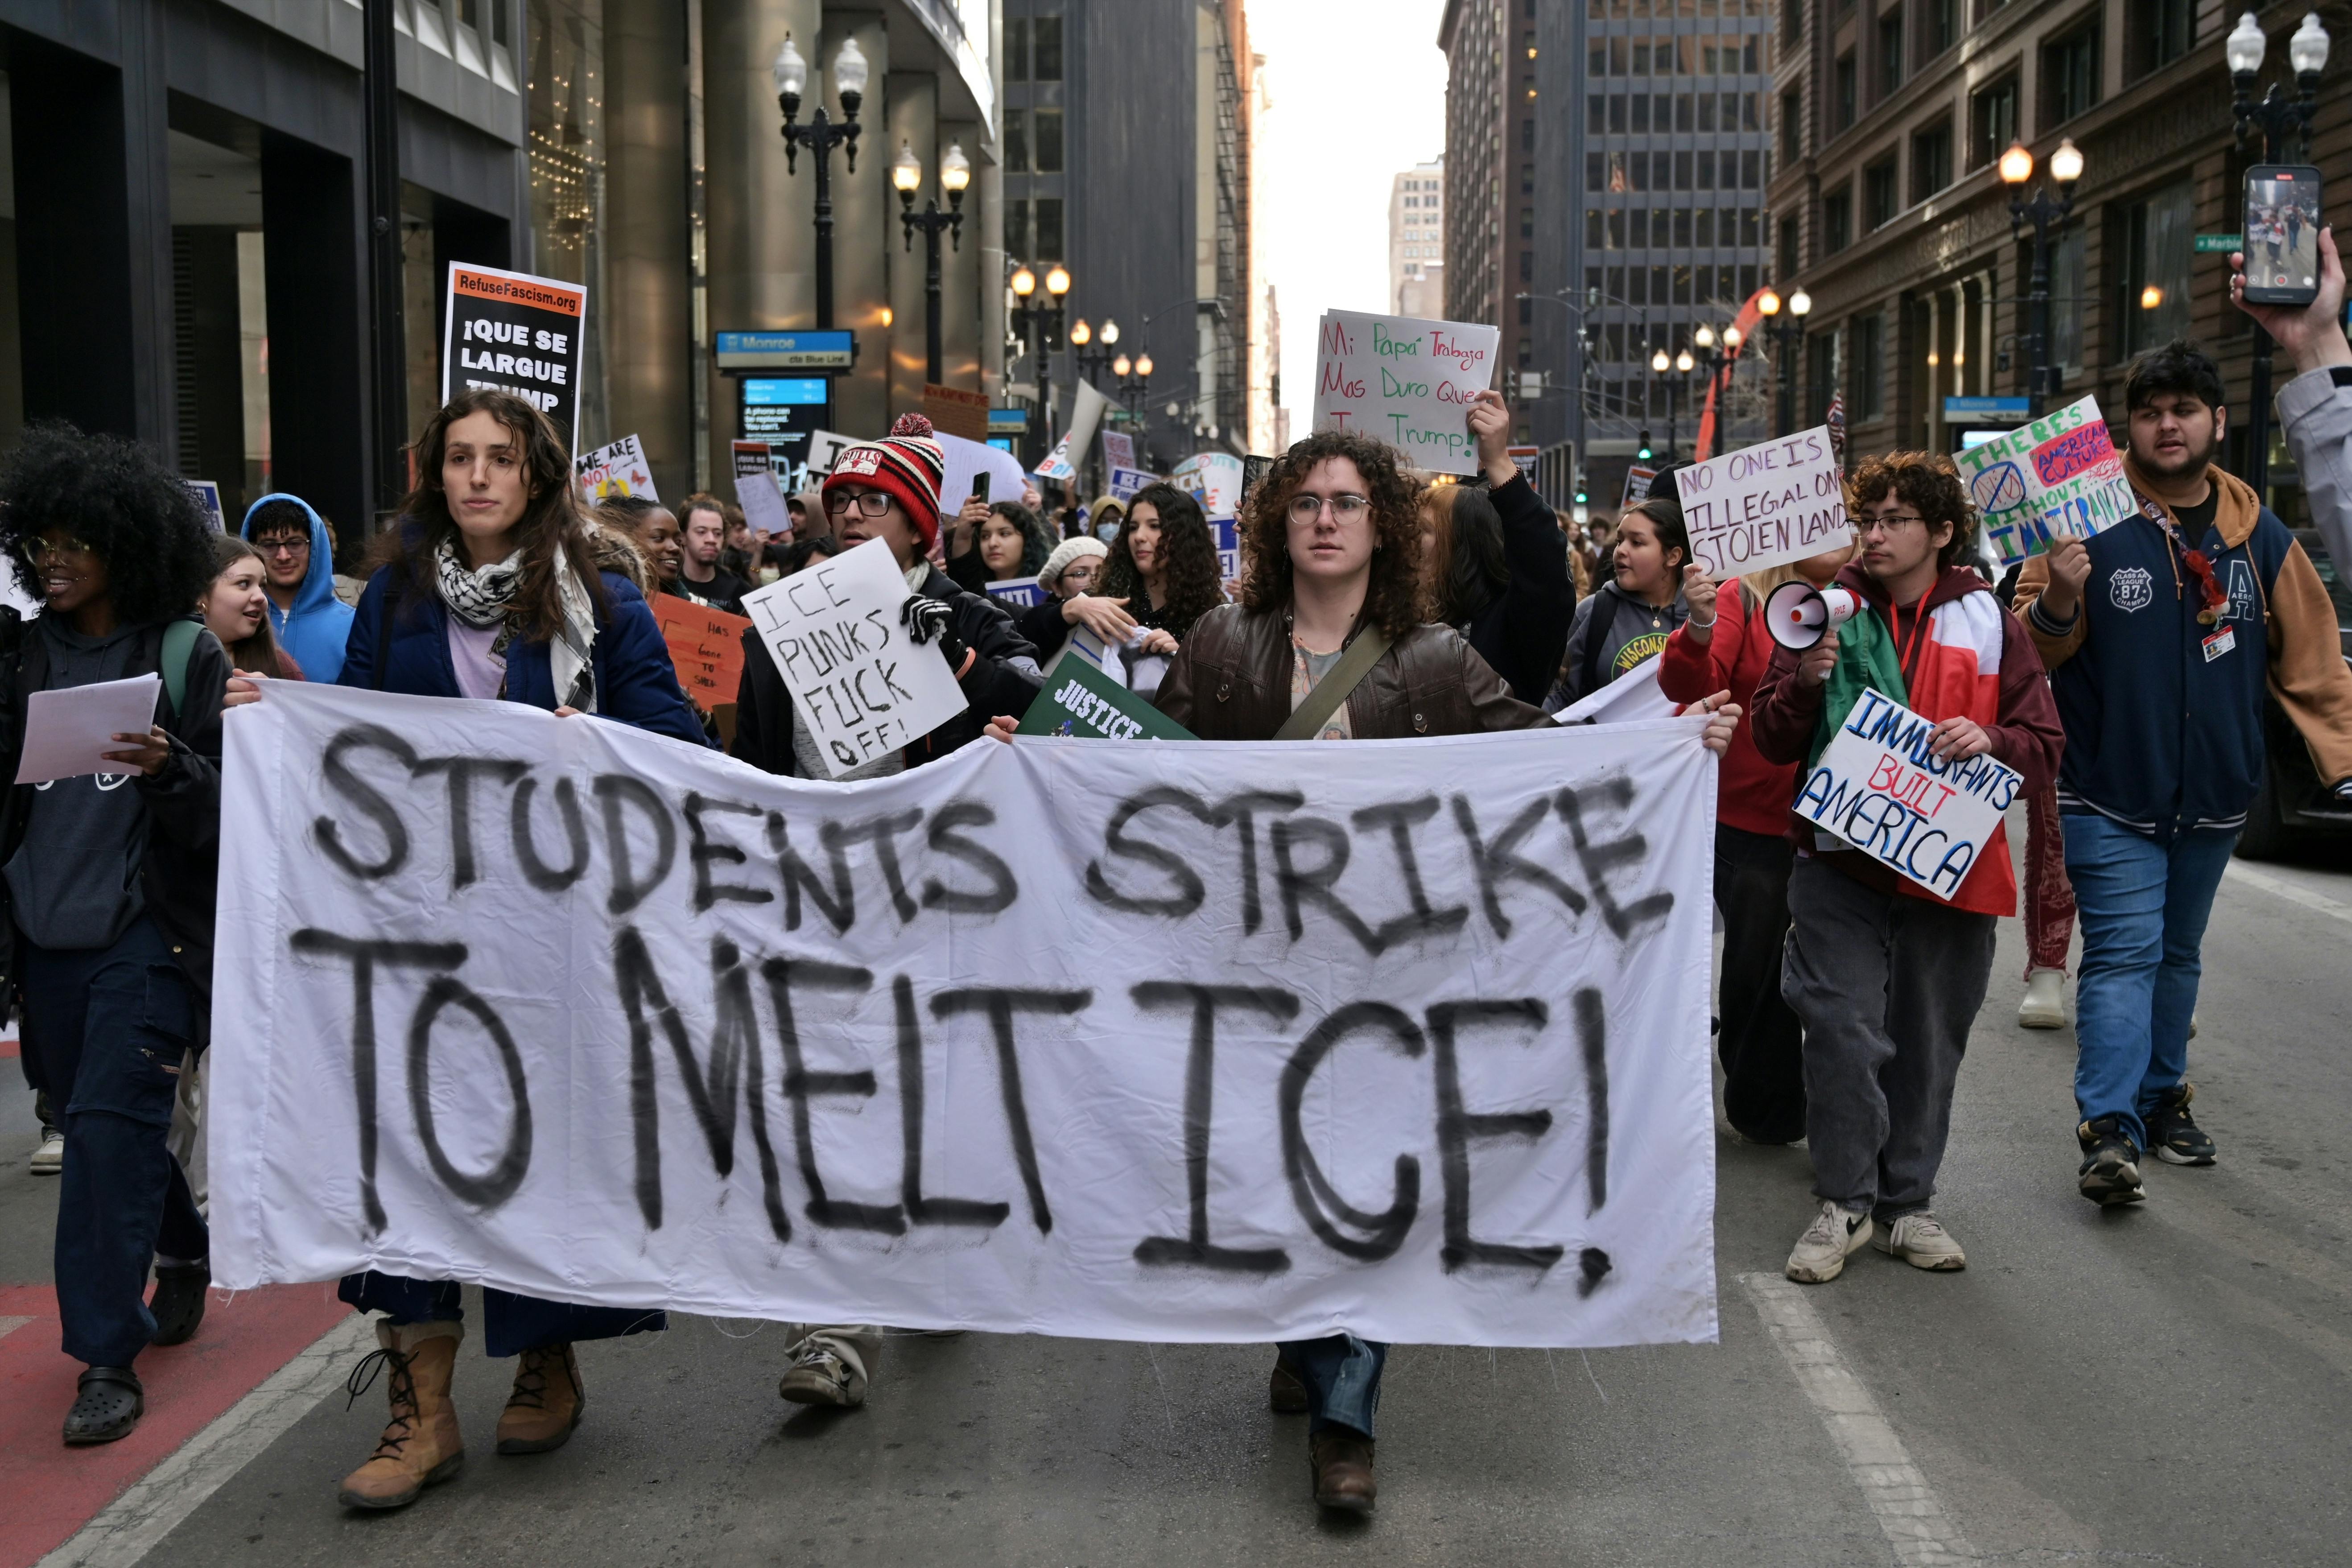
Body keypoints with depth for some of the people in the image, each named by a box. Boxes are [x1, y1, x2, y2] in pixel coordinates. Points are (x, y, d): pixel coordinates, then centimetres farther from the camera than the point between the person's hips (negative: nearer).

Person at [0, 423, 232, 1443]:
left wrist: (169, 771, -26)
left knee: (109, 1125, -11)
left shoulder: (187, 655, -4)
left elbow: (232, 807, -7)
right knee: (93, 1120, 14)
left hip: (148, 929, -5)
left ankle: (108, 1356, -3)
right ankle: (182, 1252, 40)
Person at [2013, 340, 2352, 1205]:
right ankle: (2110, 1127, -12)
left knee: (2178, 955, 17)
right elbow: (2034, 650, -6)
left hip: (2214, 796, 4)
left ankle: (2163, 1097, 31)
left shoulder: (2260, 536, 4)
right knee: (2124, 953, -11)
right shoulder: (2090, 519, -7)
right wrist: (2056, 605, -28)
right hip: (2111, 793, -4)